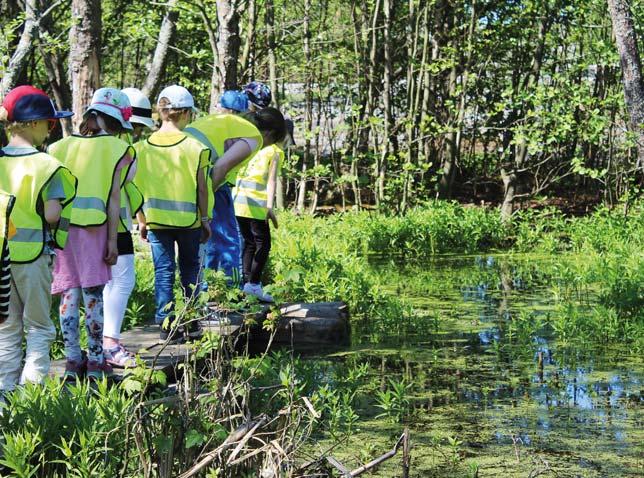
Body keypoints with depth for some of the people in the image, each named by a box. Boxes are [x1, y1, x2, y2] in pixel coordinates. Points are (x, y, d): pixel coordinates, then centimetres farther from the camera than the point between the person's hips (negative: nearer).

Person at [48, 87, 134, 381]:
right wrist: (112, 241, -1)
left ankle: (72, 361, 9)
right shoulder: (118, 149, 4)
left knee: (69, 294, 8)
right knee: (93, 294, 4)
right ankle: (95, 362, 8)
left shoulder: (62, 146, 15)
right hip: (93, 227, -3)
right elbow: (114, 197, -2)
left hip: (60, 226, 3)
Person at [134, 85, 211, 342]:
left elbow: (138, 188, 2)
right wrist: (205, 219, 7)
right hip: (188, 219, -1)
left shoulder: (143, 147, -3)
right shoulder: (195, 147, -9)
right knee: (190, 267, 14)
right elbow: (201, 188, -4)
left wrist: (142, 221, 12)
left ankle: (166, 323, 4)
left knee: (163, 270, 7)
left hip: (156, 220, 1)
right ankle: (192, 321, 16)